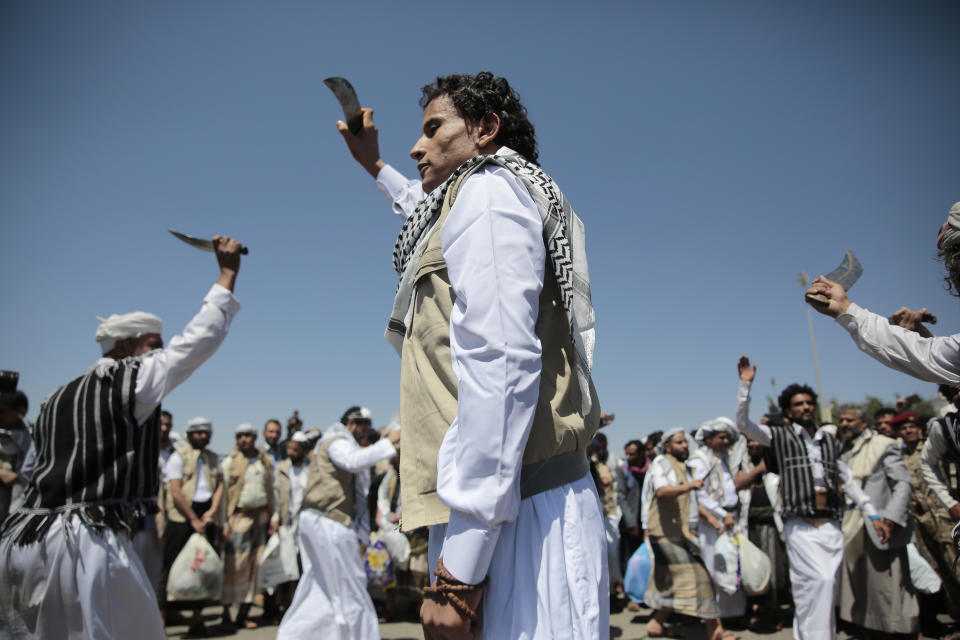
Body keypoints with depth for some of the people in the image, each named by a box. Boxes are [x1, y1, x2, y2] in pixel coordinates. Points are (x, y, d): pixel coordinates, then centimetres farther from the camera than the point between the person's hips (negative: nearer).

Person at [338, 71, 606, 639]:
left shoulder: (489, 187, -6)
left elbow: (501, 365, -20)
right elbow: (437, 223, 49)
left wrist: (459, 565, -21)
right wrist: (375, 166, 59)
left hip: (514, 515, -10)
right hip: (518, 503, 10)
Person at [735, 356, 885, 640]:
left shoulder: (830, 441, 17)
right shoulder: (780, 436, 5)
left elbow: (848, 481, 21)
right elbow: (743, 424, -7)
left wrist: (873, 515, 17)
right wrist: (746, 385, -12)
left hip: (831, 526, 5)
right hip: (801, 526, -4)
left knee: (826, 588, 5)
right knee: (819, 580, -18)